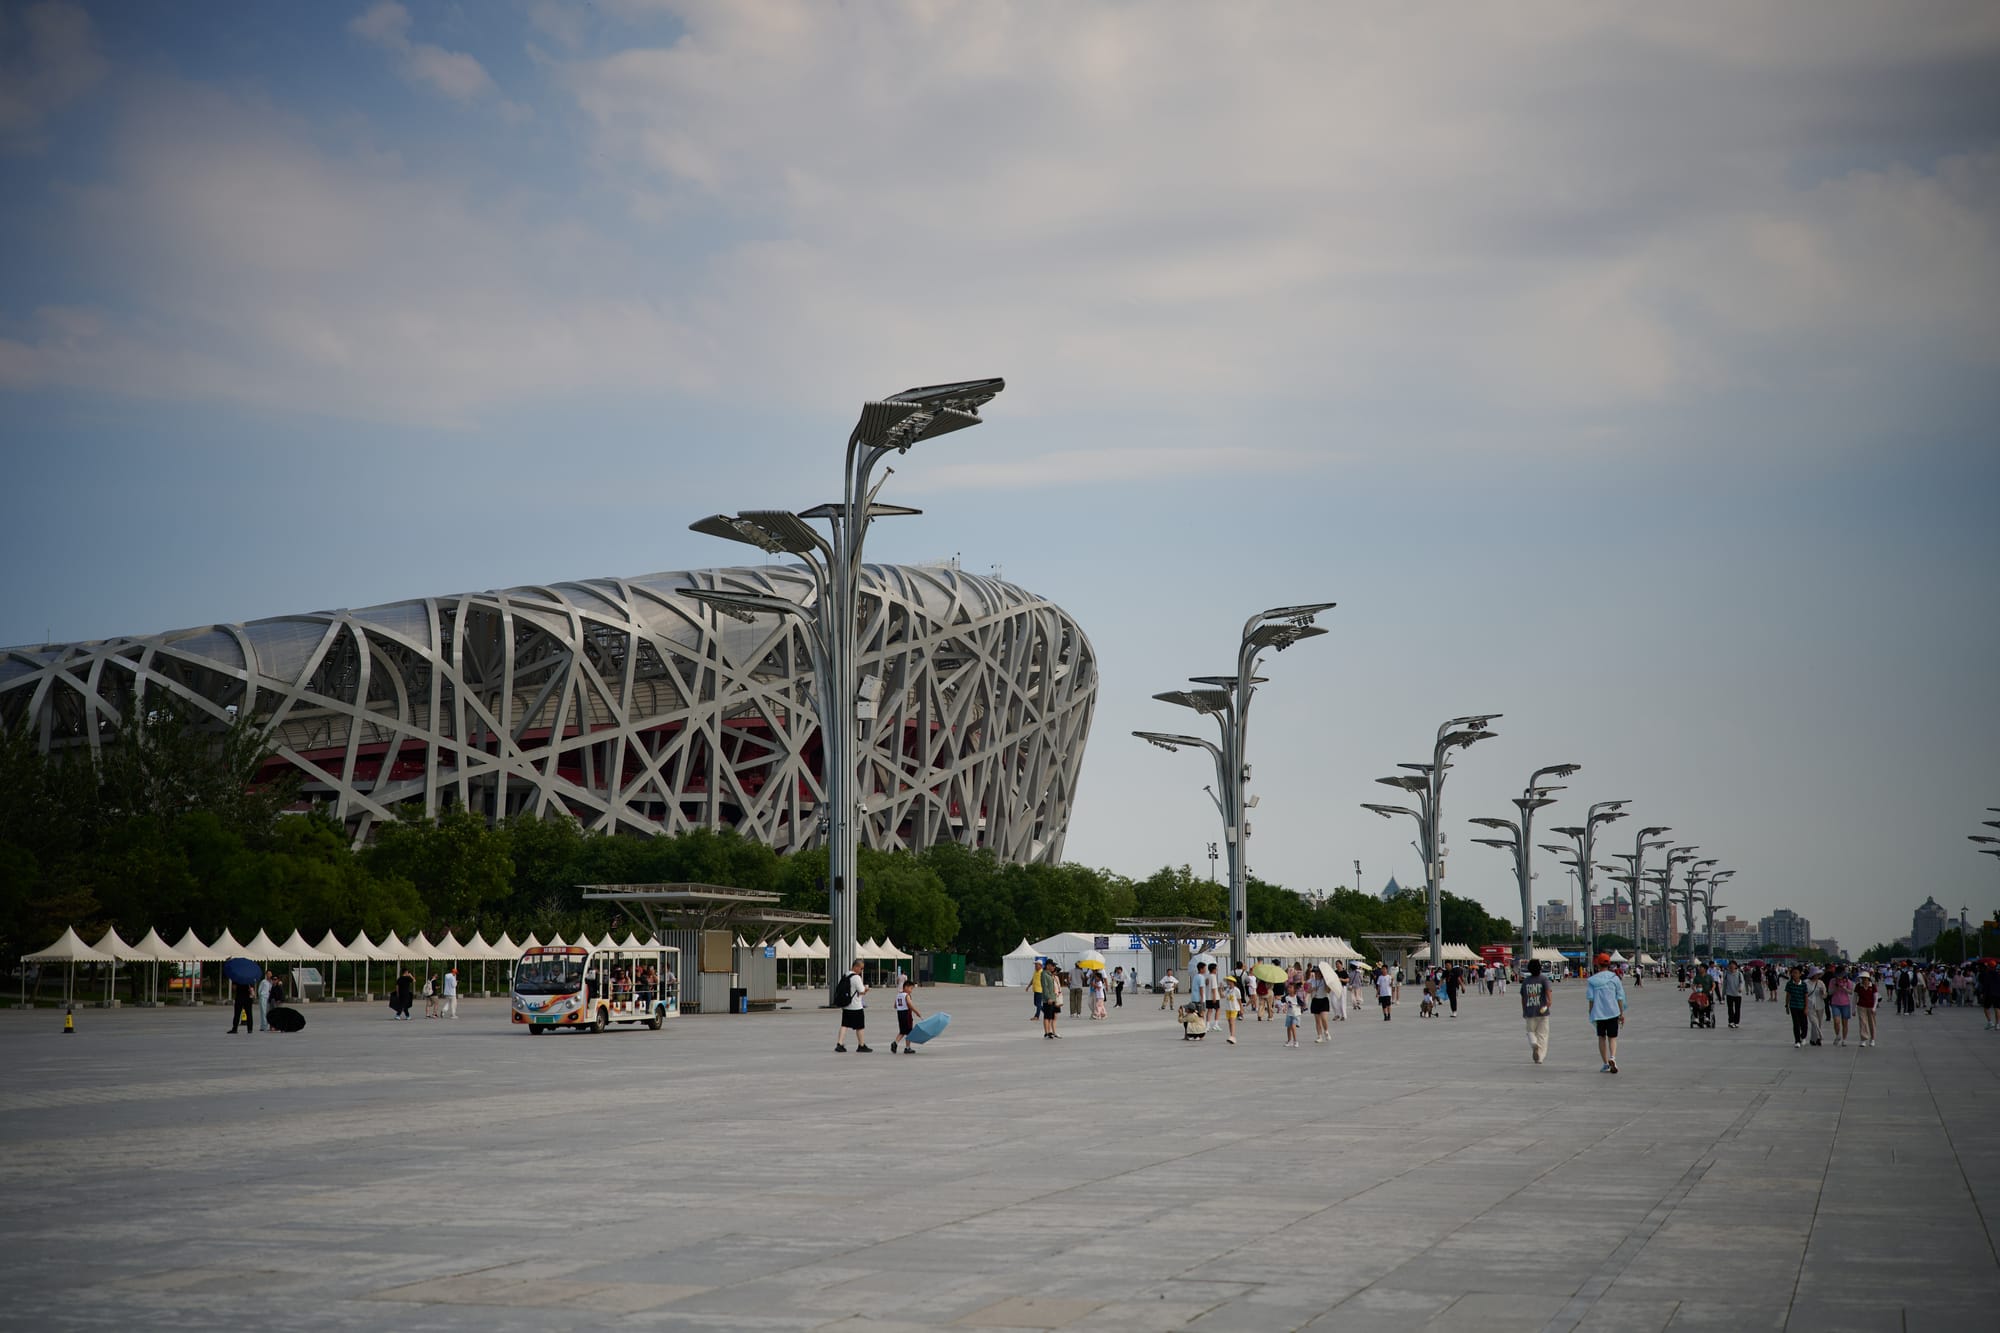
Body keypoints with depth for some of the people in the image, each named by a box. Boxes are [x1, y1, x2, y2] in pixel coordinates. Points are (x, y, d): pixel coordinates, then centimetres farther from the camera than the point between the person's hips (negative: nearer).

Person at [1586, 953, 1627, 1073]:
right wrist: (1622, 1013, 7)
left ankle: (1606, 1064, 11)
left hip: (1598, 1013, 0)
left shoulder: (1592, 980, -2)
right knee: (1612, 1037, 5)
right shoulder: (1615, 978, 0)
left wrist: (1591, 1014, 6)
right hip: (1613, 1012, 0)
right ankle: (1612, 1057, -21)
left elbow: (1591, 999, -3)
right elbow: (1620, 998, 1)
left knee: (1601, 1038, 12)